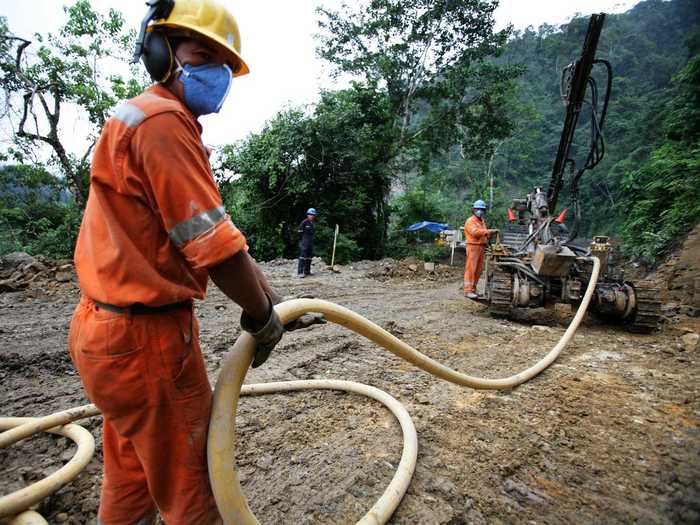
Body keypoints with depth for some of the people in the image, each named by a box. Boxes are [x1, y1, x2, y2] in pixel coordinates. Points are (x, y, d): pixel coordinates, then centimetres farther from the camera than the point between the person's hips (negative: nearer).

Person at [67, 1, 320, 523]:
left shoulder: (171, 126, 16)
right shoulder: (161, 120, -16)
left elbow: (219, 234, 14)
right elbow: (212, 245, -23)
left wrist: (269, 296, 12)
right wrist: (261, 315, -8)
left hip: (116, 329, 10)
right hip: (145, 336, -10)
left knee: (132, 479, 26)